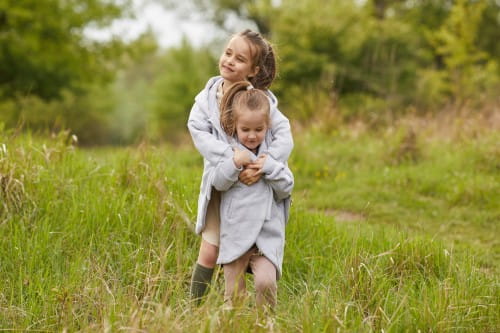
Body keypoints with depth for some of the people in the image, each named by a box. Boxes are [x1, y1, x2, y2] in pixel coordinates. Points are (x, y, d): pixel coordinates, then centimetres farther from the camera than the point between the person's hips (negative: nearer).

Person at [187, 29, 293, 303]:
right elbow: (199, 133, -19)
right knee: (209, 254, 1)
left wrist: (265, 166, -32)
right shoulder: (207, 98, -4)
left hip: (257, 187, -1)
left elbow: (284, 135, -15)